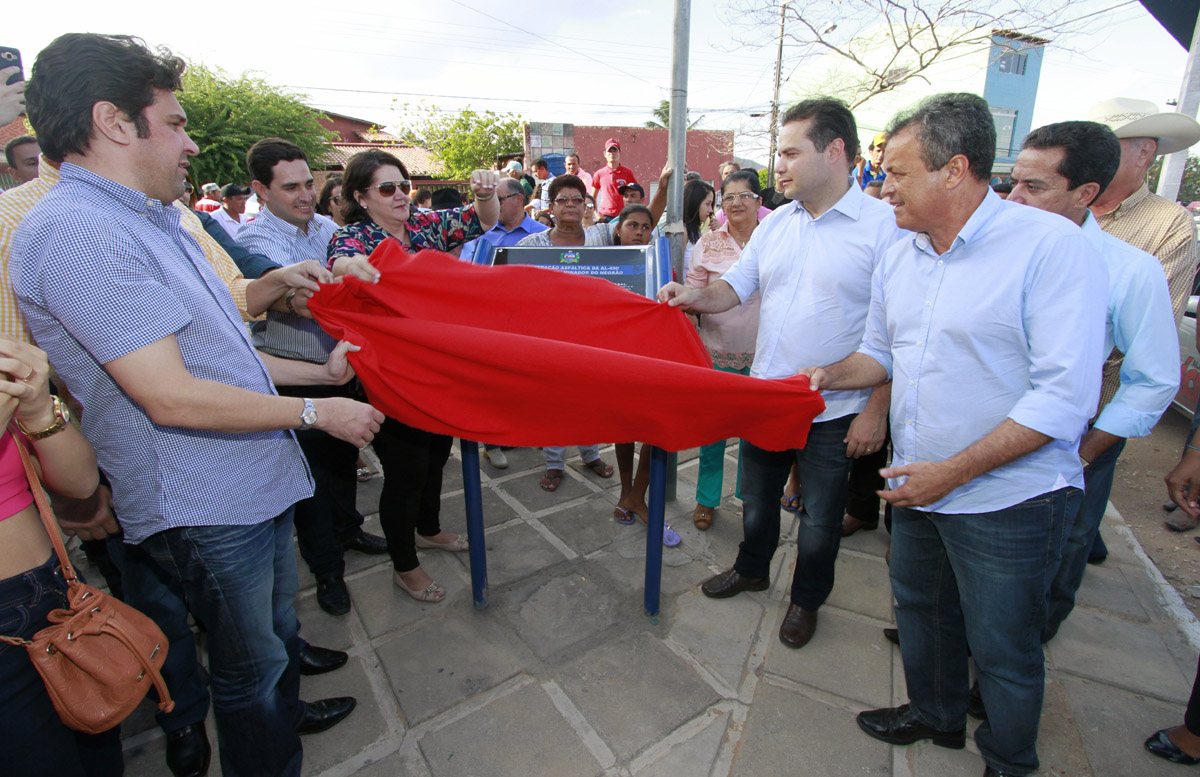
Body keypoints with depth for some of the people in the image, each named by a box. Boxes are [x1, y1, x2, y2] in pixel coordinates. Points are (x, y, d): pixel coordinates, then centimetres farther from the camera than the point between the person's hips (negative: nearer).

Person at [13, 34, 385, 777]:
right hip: (204, 508, -10)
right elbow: (172, 397, -25)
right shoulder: (76, 230, -21)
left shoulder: (152, 222, 13)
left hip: (256, 482, 10)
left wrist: (322, 371, 16)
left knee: (279, 629, 29)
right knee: (250, 662, 13)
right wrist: (317, 413, -17)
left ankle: (284, 712, 54)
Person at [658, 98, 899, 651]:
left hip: (833, 412, -5)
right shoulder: (775, 223, 5)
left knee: (820, 518, 13)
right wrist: (698, 298, -12)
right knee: (757, 497, 22)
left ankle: (806, 600, 39)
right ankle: (752, 569, 48)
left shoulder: (883, 227, -13)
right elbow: (738, 284, 9)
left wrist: (876, 410, -16)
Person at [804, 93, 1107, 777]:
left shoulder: (1053, 246, -18)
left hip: (1009, 500, -6)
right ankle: (937, 715, 51)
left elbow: (1066, 395, -22)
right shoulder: (899, 259, 5)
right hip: (918, 486, 7)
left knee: (1003, 648, 12)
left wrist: (952, 472, -23)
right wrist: (832, 375, -3)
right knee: (921, 610, 24)